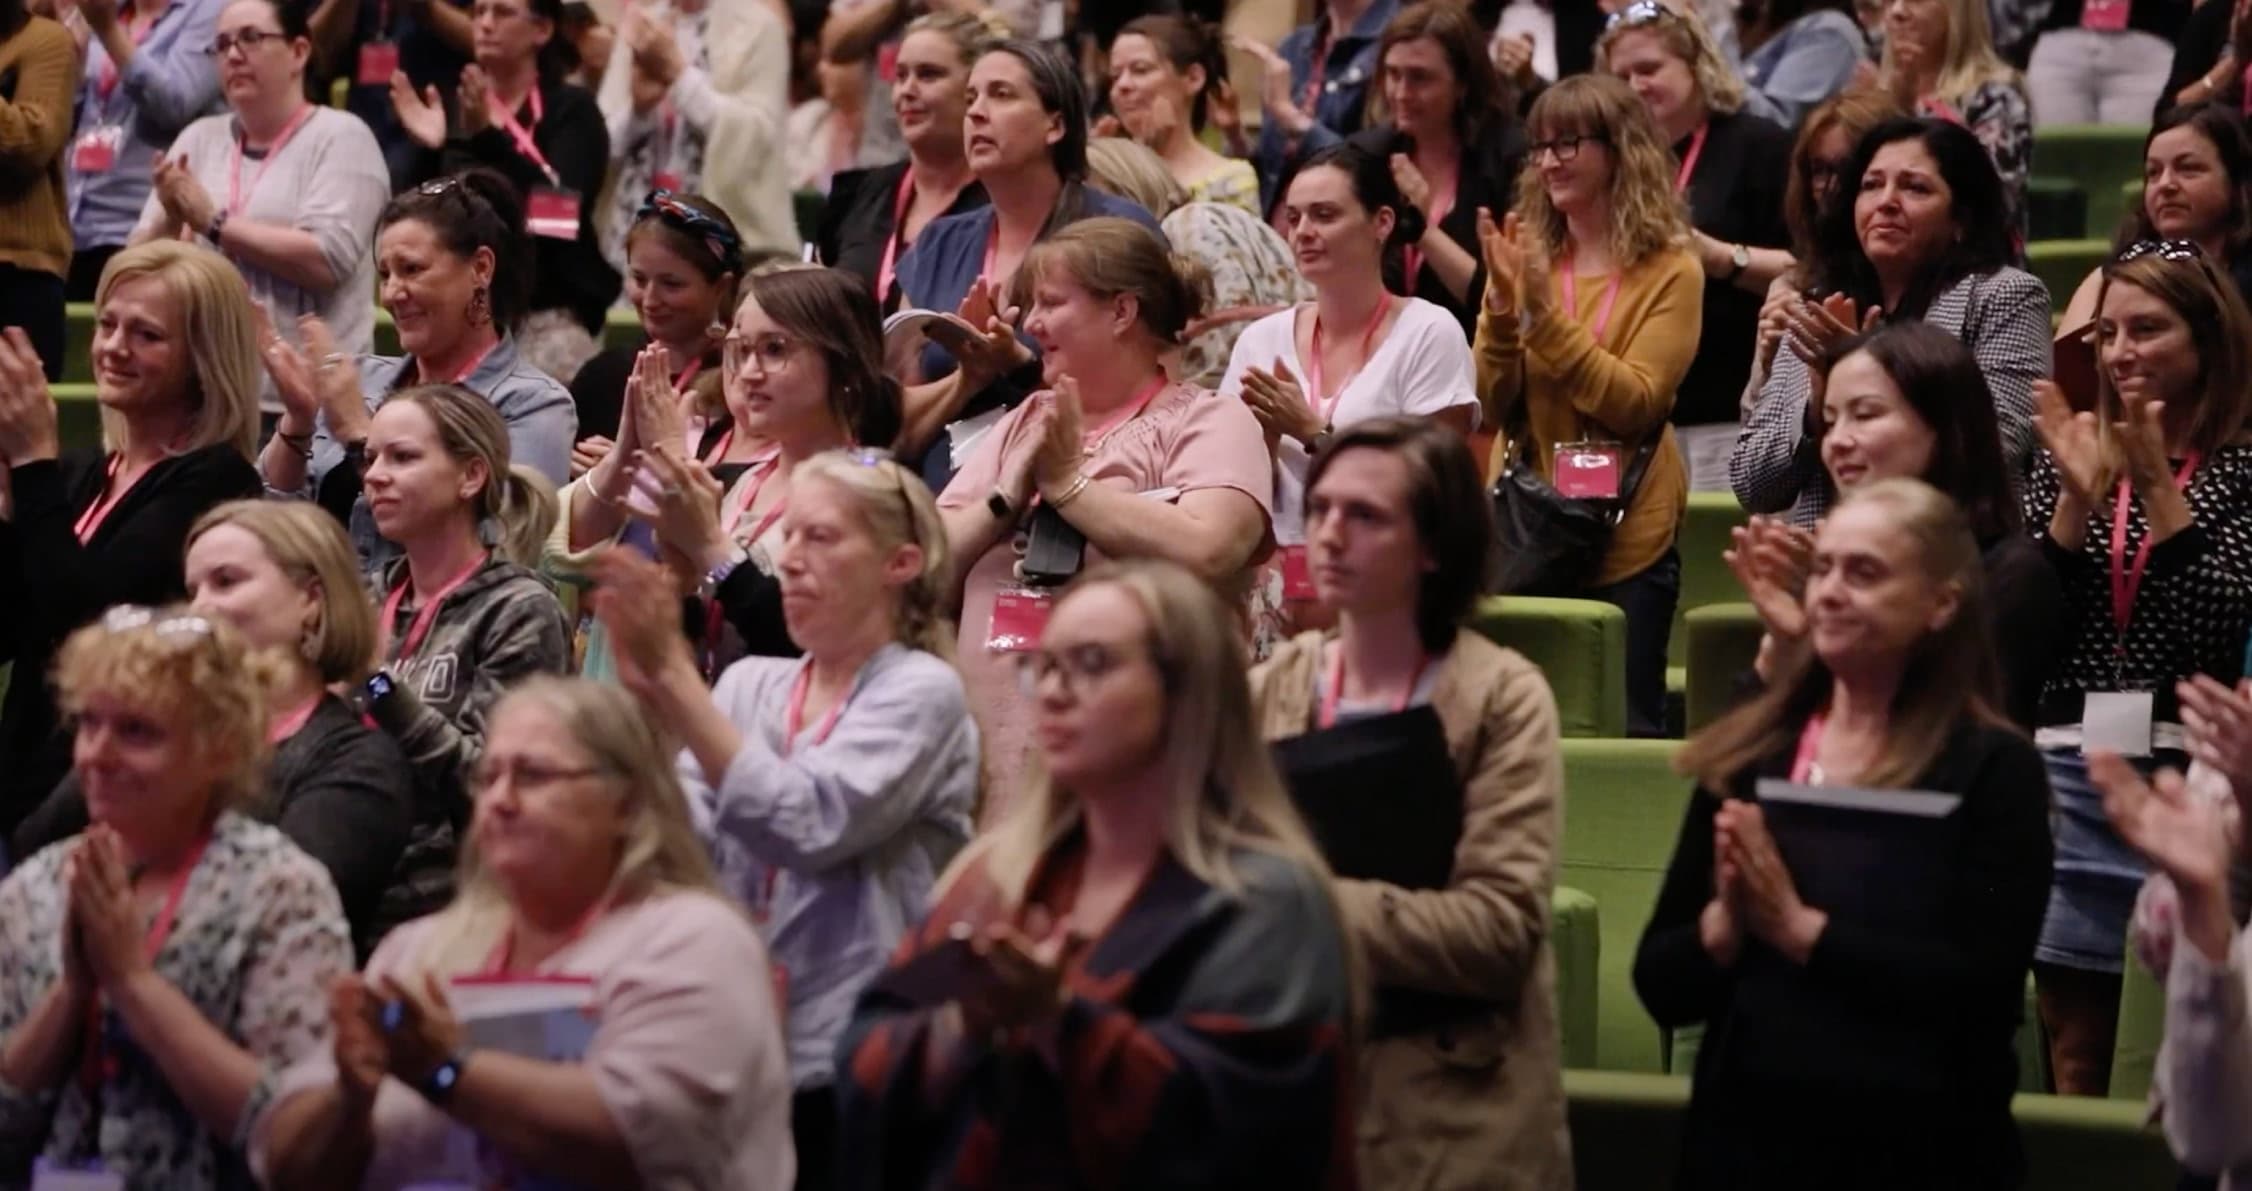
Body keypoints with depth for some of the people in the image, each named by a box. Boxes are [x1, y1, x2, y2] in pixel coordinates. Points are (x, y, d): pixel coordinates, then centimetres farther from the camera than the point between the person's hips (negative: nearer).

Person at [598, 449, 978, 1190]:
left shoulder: (921, 690, -5)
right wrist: (645, 692, -16)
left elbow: (807, 826, -20)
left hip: (852, 1067, -4)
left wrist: (676, 678, -21)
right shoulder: (750, 684, 11)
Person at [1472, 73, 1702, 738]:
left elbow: (1635, 405, -16)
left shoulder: (1669, 272, -5)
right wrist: (1503, 306, -12)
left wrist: (1544, 314, -20)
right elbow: (1491, 408, 3)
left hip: (1626, 540, -4)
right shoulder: (1526, 257, 7)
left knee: (1624, 732, 0)